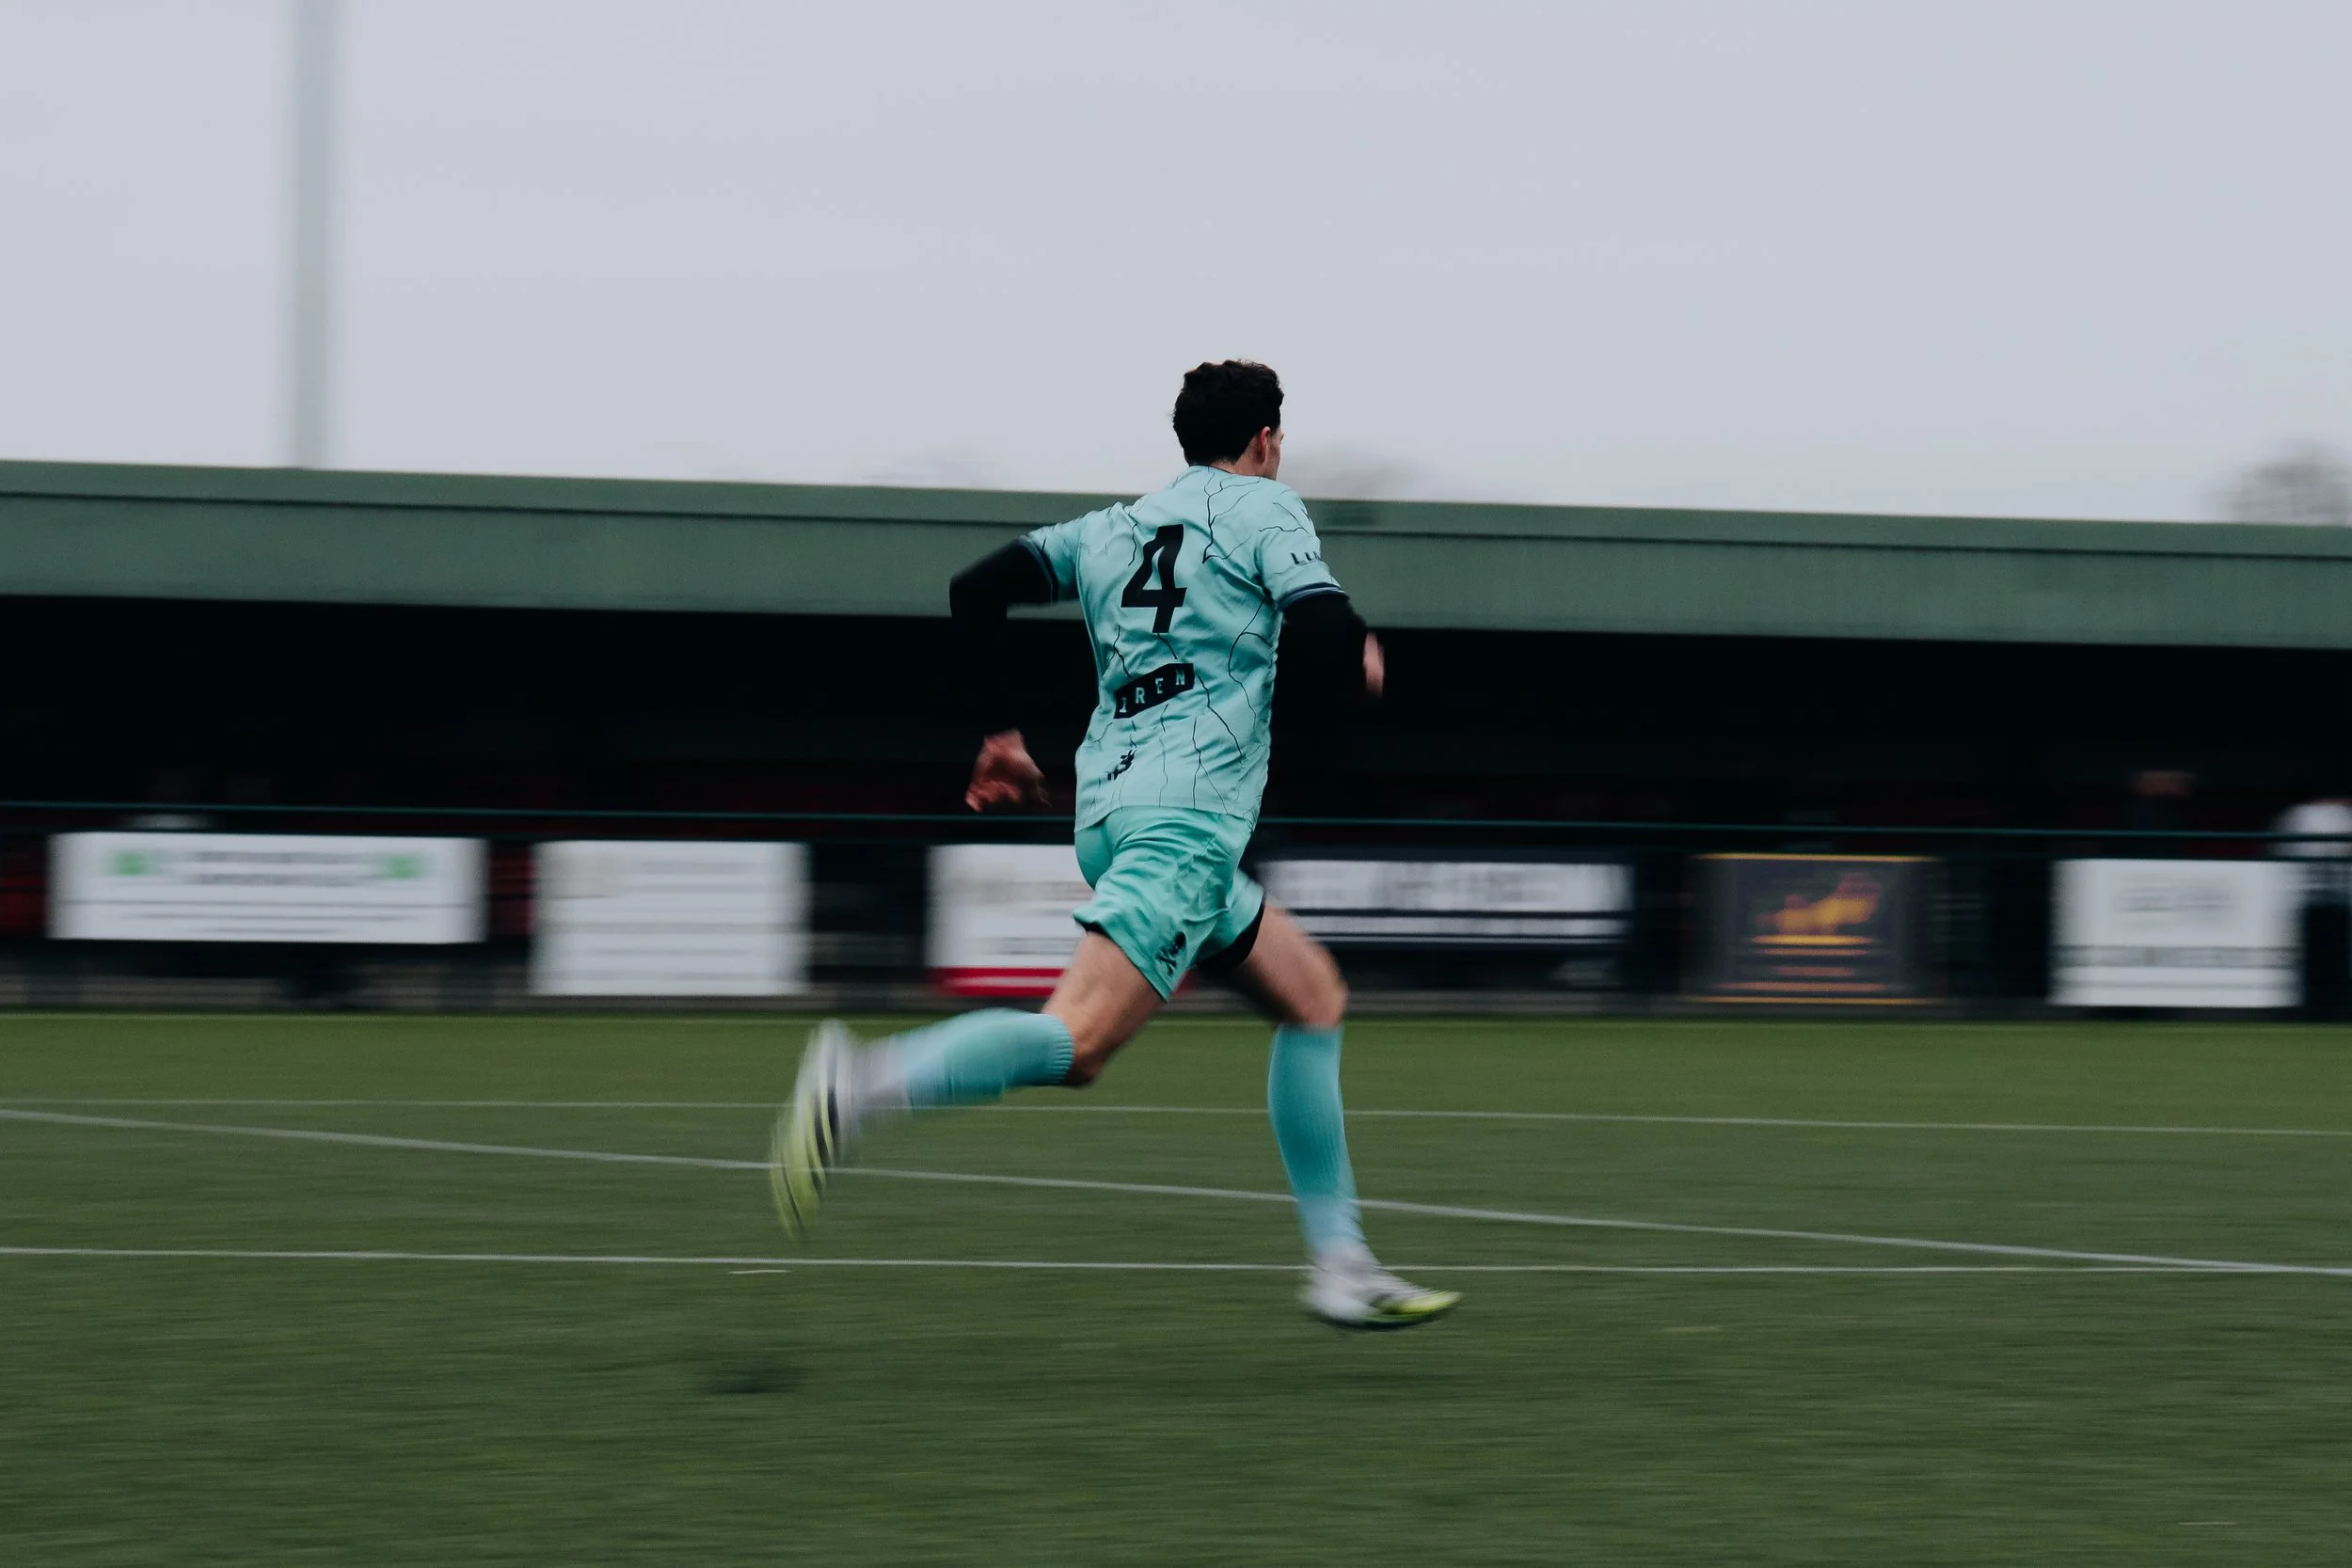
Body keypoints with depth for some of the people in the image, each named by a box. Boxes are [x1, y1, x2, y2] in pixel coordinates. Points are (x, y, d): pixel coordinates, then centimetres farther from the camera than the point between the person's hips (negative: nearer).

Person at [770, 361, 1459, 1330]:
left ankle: (1339, 1266, 15)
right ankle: (863, 1085, -42)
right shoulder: (1264, 508, 4)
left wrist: (1001, 730, 23)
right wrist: (1361, 667, 15)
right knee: (1078, 1043, -22)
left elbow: (975, 591, 14)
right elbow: (1324, 645, -9)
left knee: (1315, 999, 18)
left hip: (1109, 801, 9)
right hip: (1189, 809, -8)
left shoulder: (1110, 528, 22)